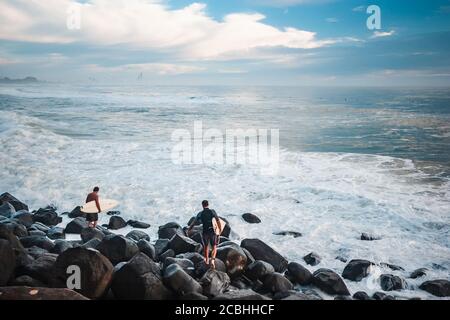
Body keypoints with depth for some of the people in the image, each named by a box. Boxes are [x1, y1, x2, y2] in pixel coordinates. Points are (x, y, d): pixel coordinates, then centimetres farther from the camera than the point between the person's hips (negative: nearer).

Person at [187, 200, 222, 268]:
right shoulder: (213, 212, -4)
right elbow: (218, 221, -8)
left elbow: (194, 222, 5)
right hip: (213, 232, -1)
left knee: (206, 246, 21)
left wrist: (189, 229, 17)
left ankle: (207, 261, 33)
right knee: (214, 247, 7)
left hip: (205, 232, 1)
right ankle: (212, 260, -14)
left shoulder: (200, 214, -1)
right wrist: (220, 230, 3)